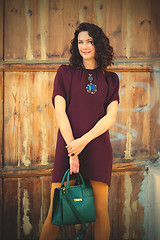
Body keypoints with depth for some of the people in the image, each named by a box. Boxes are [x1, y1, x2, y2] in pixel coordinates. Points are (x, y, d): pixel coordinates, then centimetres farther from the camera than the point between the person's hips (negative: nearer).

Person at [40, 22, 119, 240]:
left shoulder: (111, 79, 12)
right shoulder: (65, 73, 9)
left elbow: (111, 116, 2)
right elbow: (60, 112, 0)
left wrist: (84, 140, -12)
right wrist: (72, 149, -10)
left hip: (98, 146, 1)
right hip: (68, 145, -1)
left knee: (101, 209, 0)